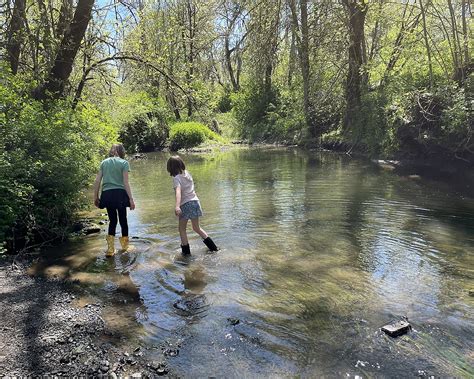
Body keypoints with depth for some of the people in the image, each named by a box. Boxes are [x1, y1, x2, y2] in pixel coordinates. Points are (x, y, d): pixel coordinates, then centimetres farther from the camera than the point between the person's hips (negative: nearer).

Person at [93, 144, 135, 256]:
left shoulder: (104, 162, 12)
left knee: (112, 221, 15)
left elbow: (97, 181, 7)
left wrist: (95, 197, 13)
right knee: (123, 219, 13)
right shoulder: (124, 163, 1)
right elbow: (125, 183, -6)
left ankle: (110, 248, 7)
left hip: (107, 194, 3)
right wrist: (131, 199, -5)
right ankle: (125, 244, 29)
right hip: (119, 193, -3)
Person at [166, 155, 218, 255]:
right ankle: (213, 247, 19)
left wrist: (177, 206, -39)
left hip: (186, 204, -7)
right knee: (196, 227, 19)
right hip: (195, 201, 7)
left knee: (182, 228, 11)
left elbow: (178, 191, -27)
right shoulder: (187, 174, 10)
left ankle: (186, 251, 14)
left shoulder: (176, 178, -10)